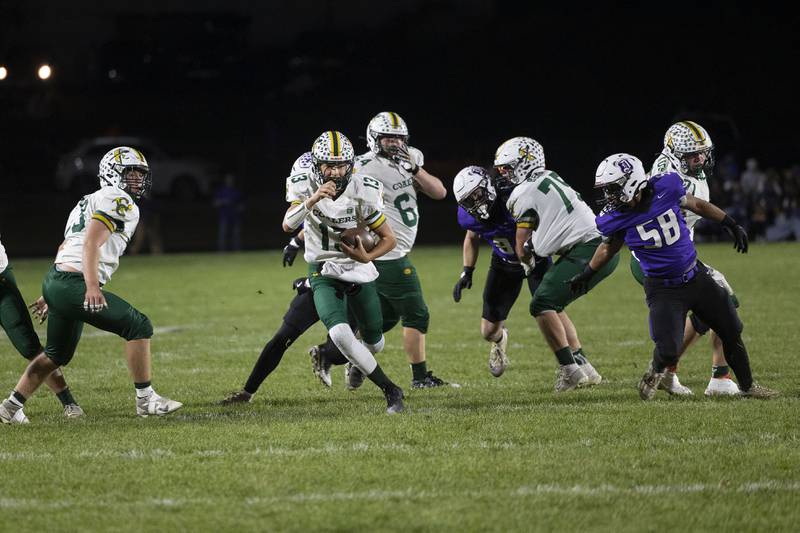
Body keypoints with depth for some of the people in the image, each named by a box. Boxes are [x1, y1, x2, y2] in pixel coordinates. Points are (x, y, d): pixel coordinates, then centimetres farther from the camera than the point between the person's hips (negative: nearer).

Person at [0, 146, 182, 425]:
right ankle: (145, 399, -3)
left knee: (57, 355, 22)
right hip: (74, 285, -10)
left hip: (55, 280, 10)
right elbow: (92, 243, -18)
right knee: (138, 326, -6)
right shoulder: (119, 200, -5)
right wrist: (92, 287, -28)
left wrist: (51, 297, 32)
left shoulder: (90, 202, 26)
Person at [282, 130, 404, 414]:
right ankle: (390, 390, -12)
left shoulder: (362, 194, -18)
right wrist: (312, 200, -45)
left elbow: (390, 238, -8)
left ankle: (357, 362, 53)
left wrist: (367, 257, -25)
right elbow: (288, 226, -31)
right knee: (340, 334, -24)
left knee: (374, 342, 14)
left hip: (358, 271, 1)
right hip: (323, 273, -1)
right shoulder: (304, 187, -16)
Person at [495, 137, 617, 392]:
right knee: (552, 306, 16)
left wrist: (528, 262, 23)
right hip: (605, 247, 9)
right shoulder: (548, 178, 19)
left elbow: (522, 247, 4)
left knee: (542, 305, -10)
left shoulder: (524, 193, -6)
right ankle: (584, 368, 17)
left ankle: (570, 370, -11)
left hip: (588, 250, -9)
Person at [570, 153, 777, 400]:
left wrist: (731, 224, 14)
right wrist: (587, 274, 16)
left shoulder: (666, 187, -15)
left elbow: (696, 205, 5)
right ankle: (656, 370, 21)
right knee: (668, 351, -16)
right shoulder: (616, 217, -15)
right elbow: (609, 247, 8)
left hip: (696, 277, 2)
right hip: (663, 289, -2)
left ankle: (747, 386, 31)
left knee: (731, 333, 10)